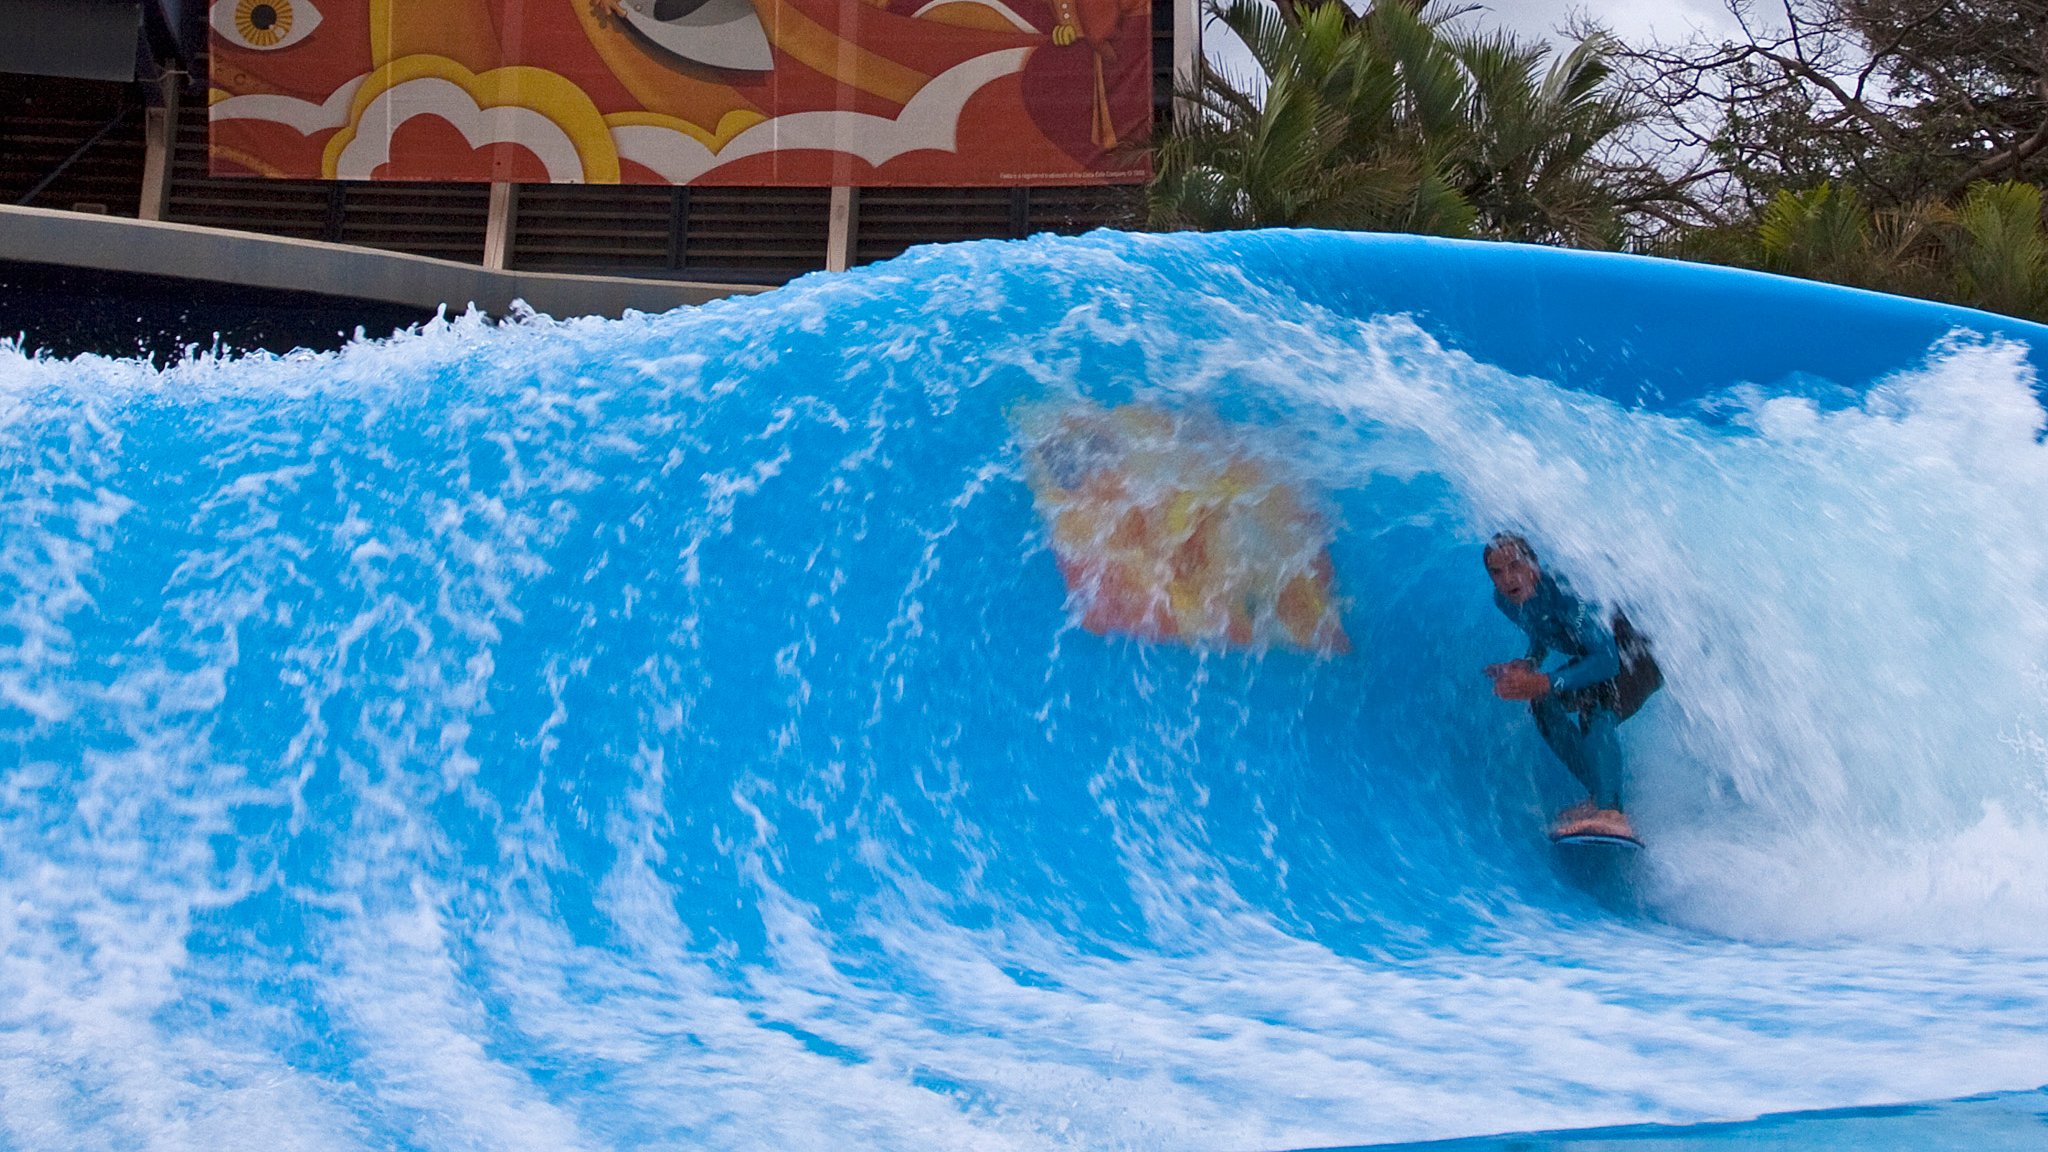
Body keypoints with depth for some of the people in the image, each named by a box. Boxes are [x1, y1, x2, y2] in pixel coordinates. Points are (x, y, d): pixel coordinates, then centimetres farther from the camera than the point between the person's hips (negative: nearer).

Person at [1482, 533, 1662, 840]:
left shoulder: (1563, 593, -33)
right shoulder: (1504, 601, -9)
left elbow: (1608, 660, -38)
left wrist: (1545, 683, -44)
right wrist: (1529, 664, -9)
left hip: (1640, 655, -9)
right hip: (1594, 656, 9)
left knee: (1595, 715, -32)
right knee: (1543, 703, -10)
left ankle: (1611, 812, -45)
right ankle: (1599, 795, -6)